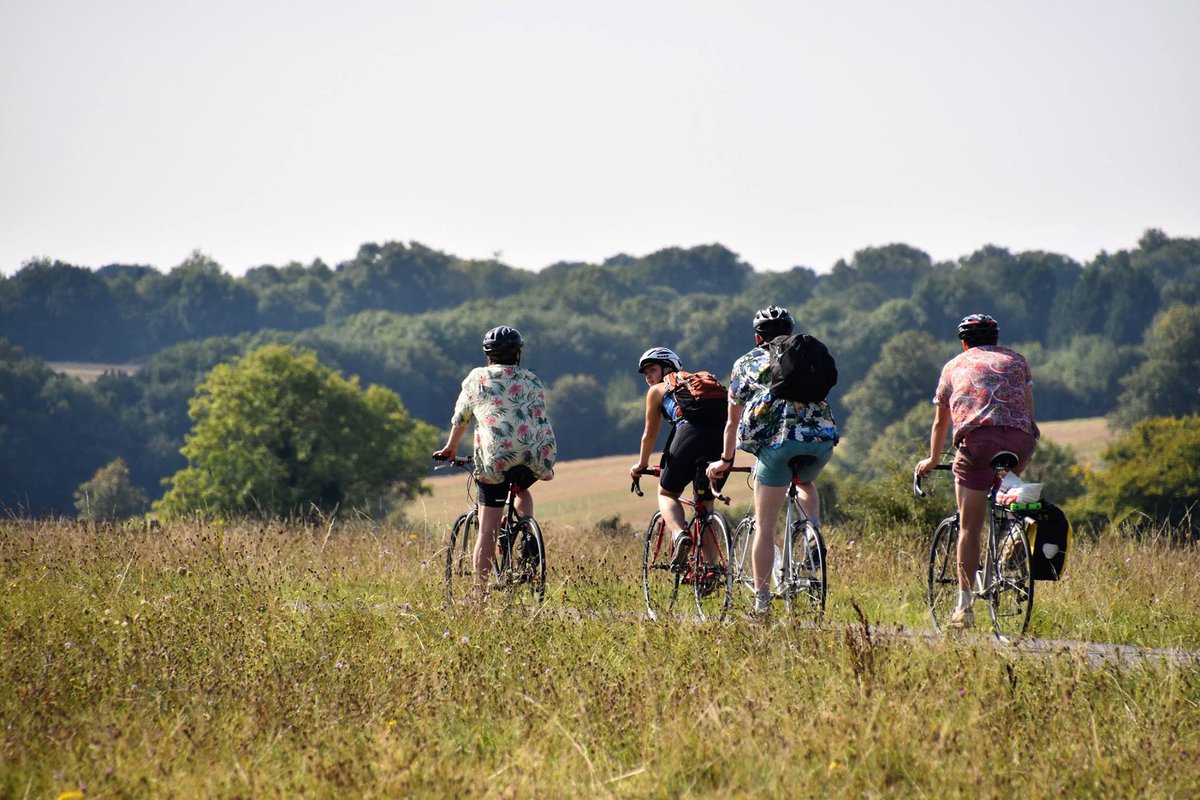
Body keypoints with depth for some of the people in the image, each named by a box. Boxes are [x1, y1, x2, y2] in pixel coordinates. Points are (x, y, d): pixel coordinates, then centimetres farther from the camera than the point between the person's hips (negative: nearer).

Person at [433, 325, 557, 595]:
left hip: (497, 454, -2)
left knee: (488, 529, 1)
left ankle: (479, 593, -1)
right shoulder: (532, 381, 21)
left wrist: (450, 448, 45)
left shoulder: (477, 378, 17)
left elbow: (460, 419, 27)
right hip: (539, 454, 3)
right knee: (522, 490, 35)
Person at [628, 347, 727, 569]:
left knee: (667, 493, 15)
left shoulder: (657, 390, 23)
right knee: (705, 503, 22)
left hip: (691, 432, -5)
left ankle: (679, 533, -17)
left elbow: (650, 434, 26)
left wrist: (641, 465, 40)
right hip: (722, 438, 5)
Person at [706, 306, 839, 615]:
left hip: (778, 441, -3)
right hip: (822, 438, 3)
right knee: (805, 482, 36)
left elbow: (733, 421, 30)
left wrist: (725, 460, 43)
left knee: (765, 528, 5)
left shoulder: (747, 363, 23)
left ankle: (761, 601, 4)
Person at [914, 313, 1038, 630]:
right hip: (1020, 438, 1)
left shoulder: (954, 366, 28)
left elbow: (940, 423, 37)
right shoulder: (1016, 360, 29)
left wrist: (932, 461, 52)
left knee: (969, 529, 3)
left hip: (976, 438, -1)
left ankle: (965, 606, 1)